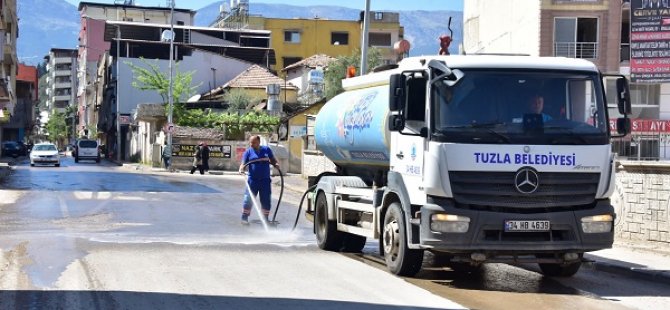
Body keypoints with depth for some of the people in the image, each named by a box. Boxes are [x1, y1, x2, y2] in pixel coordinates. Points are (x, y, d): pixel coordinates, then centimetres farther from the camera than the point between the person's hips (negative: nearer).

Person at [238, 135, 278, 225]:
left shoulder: (266, 150, 6)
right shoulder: (248, 152, 1)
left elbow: (273, 160, 14)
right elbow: (243, 163, -7)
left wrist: (276, 164, -8)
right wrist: (241, 169, -28)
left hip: (265, 180, 2)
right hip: (253, 180, -2)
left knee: (266, 200, 6)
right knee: (248, 199, -5)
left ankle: (265, 219, 17)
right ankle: (244, 218, 4)